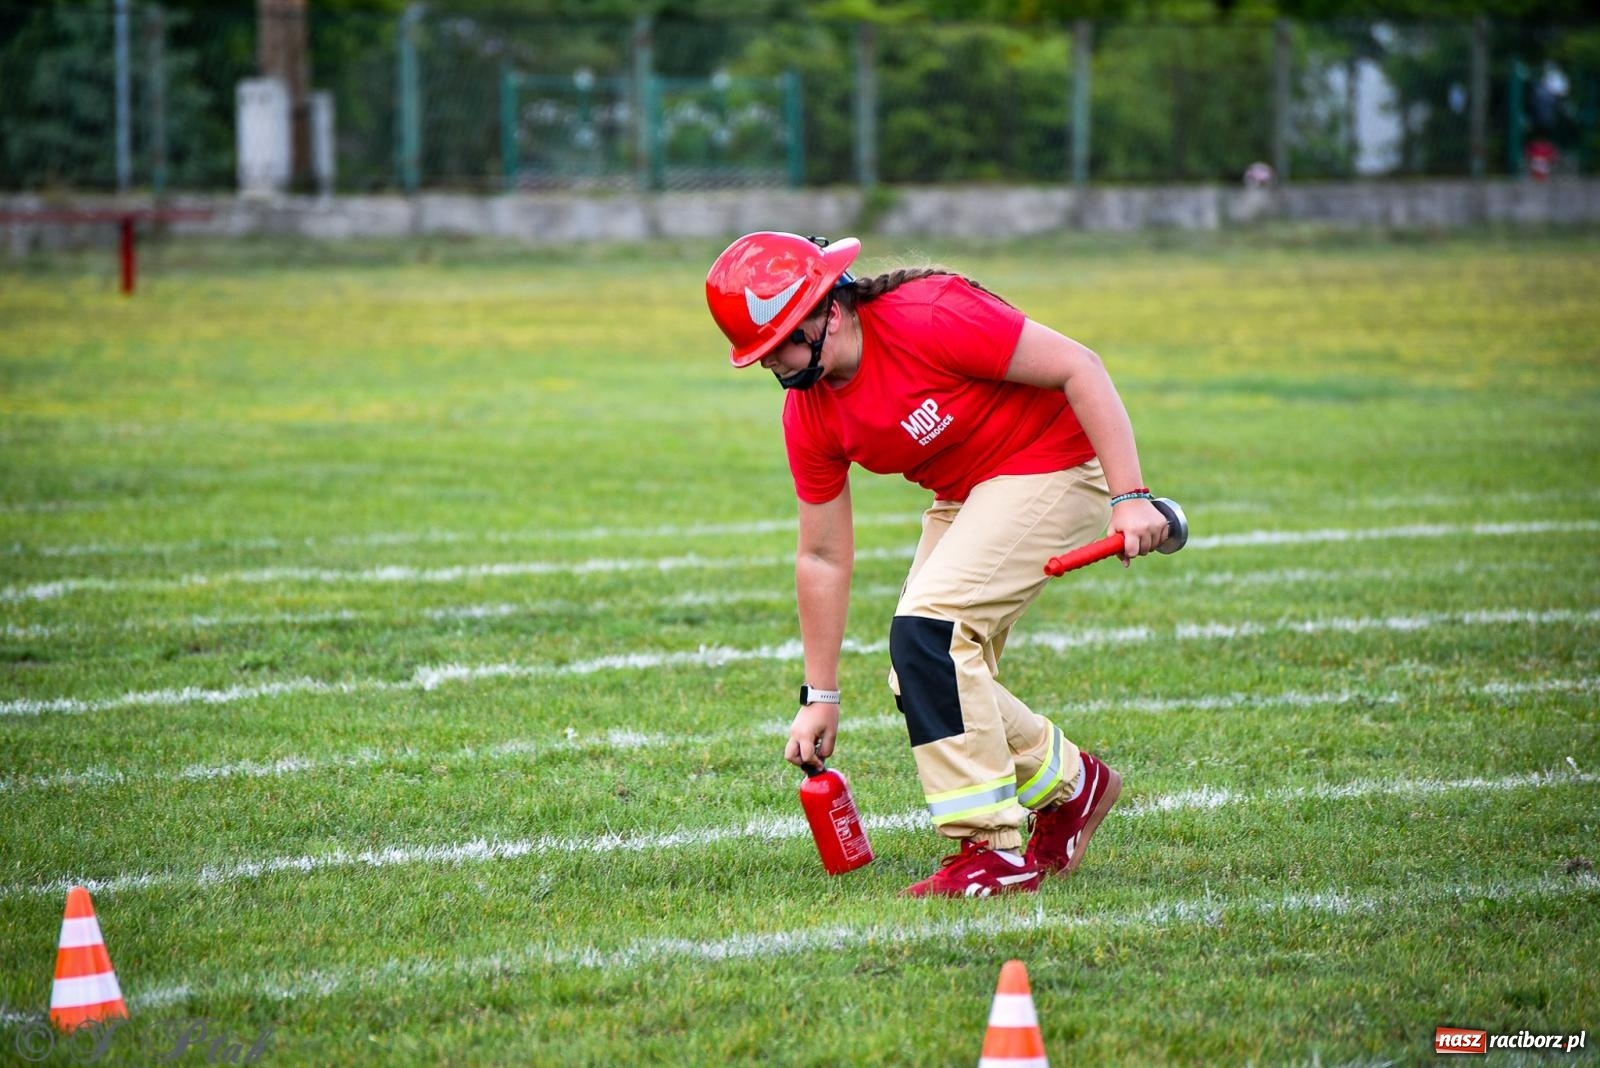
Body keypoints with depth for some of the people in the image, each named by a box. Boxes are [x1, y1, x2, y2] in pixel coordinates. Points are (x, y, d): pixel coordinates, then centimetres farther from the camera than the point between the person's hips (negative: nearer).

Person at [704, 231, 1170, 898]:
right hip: (965, 496, 8)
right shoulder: (809, 412, -5)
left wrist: (1130, 497, -30)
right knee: (921, 682, 3)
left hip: (1053, 462, -8)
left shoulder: (928, 318, -27)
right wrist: (820, 697, 5)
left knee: (925, 630, -22)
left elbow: (1077, 367, -24)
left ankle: (995, 852, -18)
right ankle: (1069, 784, 27)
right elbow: (823, 556, 4)